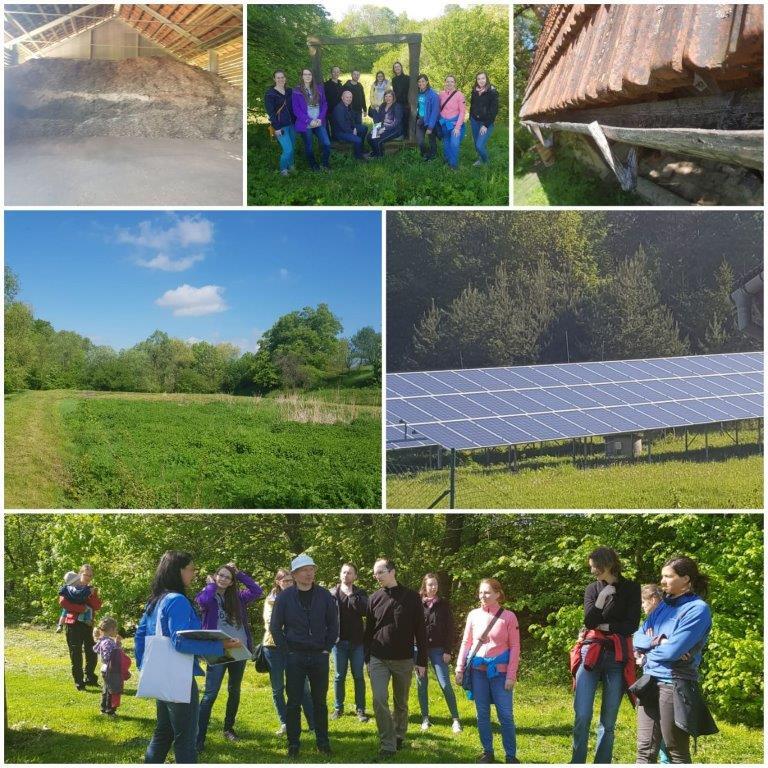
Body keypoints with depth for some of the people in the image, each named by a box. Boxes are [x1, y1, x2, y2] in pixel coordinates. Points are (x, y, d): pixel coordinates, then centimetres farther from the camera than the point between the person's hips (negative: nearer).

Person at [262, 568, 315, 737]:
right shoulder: (271, 600, 5)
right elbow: (270, 623, -7)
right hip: (274, 646, 1)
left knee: (302, 686, -3)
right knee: (277, 688, 7)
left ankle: (313, 724, 2)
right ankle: (284, 723, 19)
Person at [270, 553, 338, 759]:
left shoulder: (325, 596, 1)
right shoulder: (285, 597, -3)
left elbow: (333, 624, 7)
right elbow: (275, 626, 2)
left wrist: (327, 648, 1)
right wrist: (286, 649, -3)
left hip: (319, 656, 1)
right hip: (295, 656, -1)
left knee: (320, 702, 9)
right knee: (294, 702, 3)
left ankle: (323, 742, 18)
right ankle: (293, 744, 11)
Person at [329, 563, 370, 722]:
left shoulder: (360, 594, 3)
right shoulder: (331, 594, 1)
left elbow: (365, 610, -16)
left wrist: (351, 594, -15)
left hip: (357, 641, 0)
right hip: (338, 641, 0)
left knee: (358, 676, 5)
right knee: (339, 676, 8)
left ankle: (360, 709, 12)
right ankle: (338, 708, 19)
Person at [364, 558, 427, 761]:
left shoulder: (411, 597, -5)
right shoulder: (374, 599, 3)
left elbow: (420, 631, -3)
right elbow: (369, 631, 11)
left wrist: (422, 661, -4)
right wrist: (367, 658, 11)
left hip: (403, 660, -1)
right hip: (378, 660, 1)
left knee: (401, 703, 11)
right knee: (379, 701, -10)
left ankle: (399, 736, 31)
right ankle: (387, 745, -6)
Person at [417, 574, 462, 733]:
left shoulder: (444, 605, 3)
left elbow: (450, 629, 2)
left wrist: (448, 651, -5)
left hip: (437, 649, -1)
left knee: (445, 684, -5)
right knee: (421, 684, 6)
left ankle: (455, 719, 1)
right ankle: (425, 719, 16)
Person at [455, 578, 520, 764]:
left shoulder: (508, 616, -4)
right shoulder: (473, 615, 4)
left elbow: (514, 647, -3)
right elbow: (466, 643, 10)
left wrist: (511, 675, -8)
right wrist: (460, 669, 5)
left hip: (499, 671, -3)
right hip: (477, 670, 3)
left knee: (505, 715, -2)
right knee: (482, 714, 8)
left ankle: (511, 755, 8)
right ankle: (487, 752, 19)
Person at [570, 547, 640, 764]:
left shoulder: (630, 588, 1)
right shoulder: (592, 589, 8)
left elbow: (632, 625, -4)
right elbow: (589, 622, -5)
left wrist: (605, 626, -2)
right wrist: (601, 599, -16)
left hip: (618, 657, -1)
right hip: (590, 653, 1)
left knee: (608, 720, 2)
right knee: (582, 715, -8)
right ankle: (577, 762, 1)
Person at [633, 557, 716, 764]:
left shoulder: (698, 609, -10)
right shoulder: (664, 605, 13)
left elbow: (672, 651, -19)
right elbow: (638, 638, 9)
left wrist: (649, 646, 0)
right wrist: (658, 641, -11)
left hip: (675, 684, -7)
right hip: (650, 681, 7)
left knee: (676, 752, 2)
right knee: (645, 748, 6)